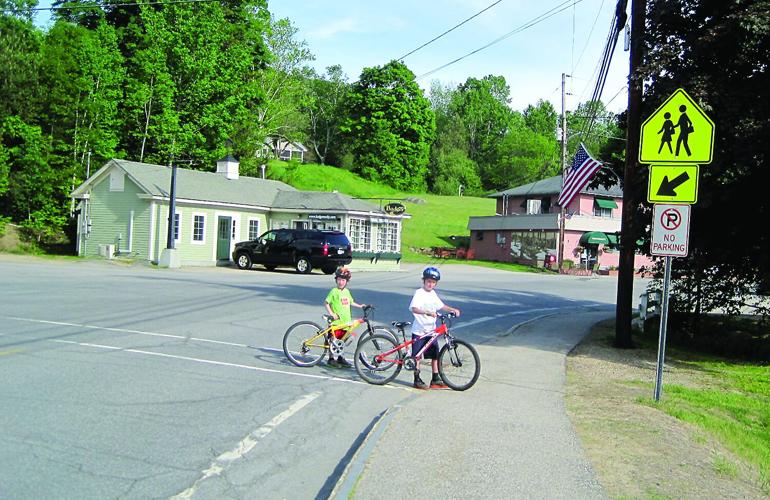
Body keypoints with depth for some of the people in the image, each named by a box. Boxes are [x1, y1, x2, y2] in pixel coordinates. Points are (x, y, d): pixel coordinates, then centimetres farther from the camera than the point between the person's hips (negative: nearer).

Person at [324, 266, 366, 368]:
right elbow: (326, 303, -10)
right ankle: (331, 358, 12)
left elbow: (351, 302, 25)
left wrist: (360, 306, 16)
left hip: (345, 321, 6)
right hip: (336, 321, -6)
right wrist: (332, 314, -16)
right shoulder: (334, 291, -9)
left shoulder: (347, 291, 11)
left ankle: (340, 358, 26)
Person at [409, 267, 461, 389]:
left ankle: (435, 379, 19)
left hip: (431, 330, 7)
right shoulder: (419, 293, -14)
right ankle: (417, 380, 11)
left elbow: (441, 306, 21)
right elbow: (414, 309, -28)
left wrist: (453, 309, 8)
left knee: (435, 355, 10)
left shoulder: (433, 294, 9)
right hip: (419, 330, -7)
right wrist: (427, 312, -42)